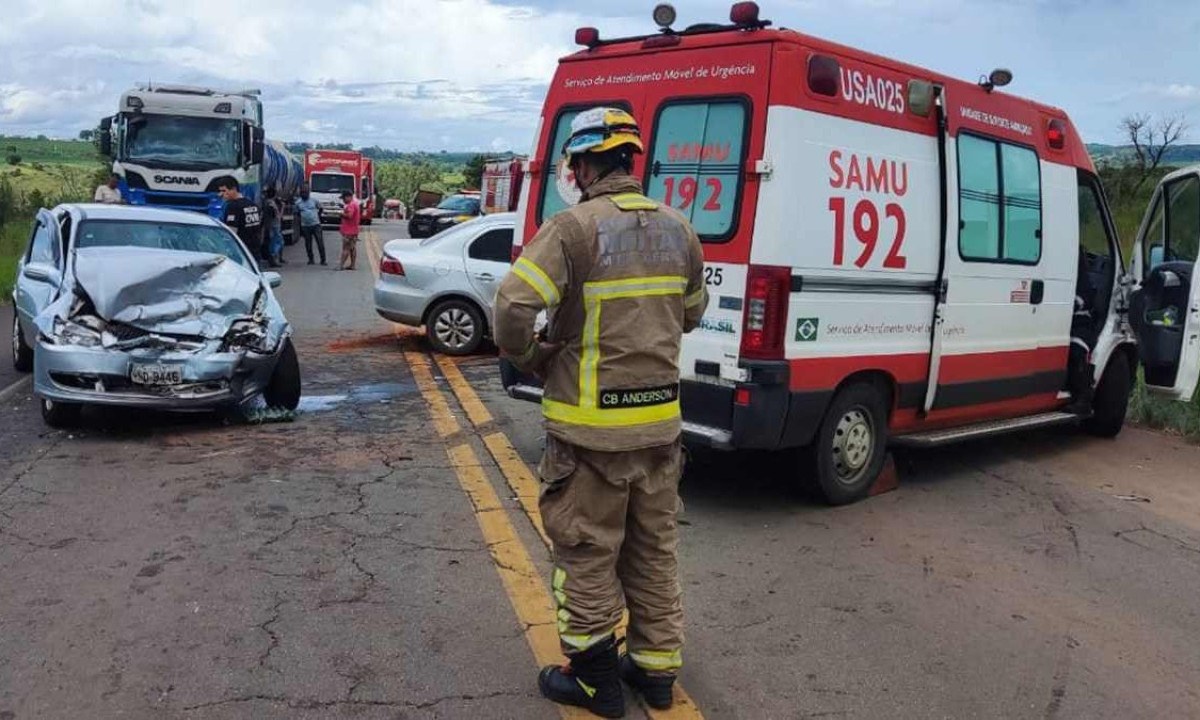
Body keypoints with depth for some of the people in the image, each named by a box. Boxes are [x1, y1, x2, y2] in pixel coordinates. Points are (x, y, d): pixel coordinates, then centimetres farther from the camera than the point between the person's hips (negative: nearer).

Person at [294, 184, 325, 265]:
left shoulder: (314, 200, 1)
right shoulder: (298, 203, 5)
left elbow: (320, 209, 14)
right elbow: (297, 213, 15)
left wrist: (317, 216, 7)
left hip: (316, 225, -2)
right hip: (305, 226, 2)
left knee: (320, 242, -5)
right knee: (308, 244, 6)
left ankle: (323, 260, -1)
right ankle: (310, 259, 17)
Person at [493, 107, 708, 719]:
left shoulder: (573, 228, -15)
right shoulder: (678, 230, 6)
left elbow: (514, 307, -23)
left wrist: (530, 359, -5)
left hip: (591, 424, -6)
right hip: (661, 420, 6)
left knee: (587, 554, 9)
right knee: (654, 549, 18)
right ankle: (656, 668, 32)